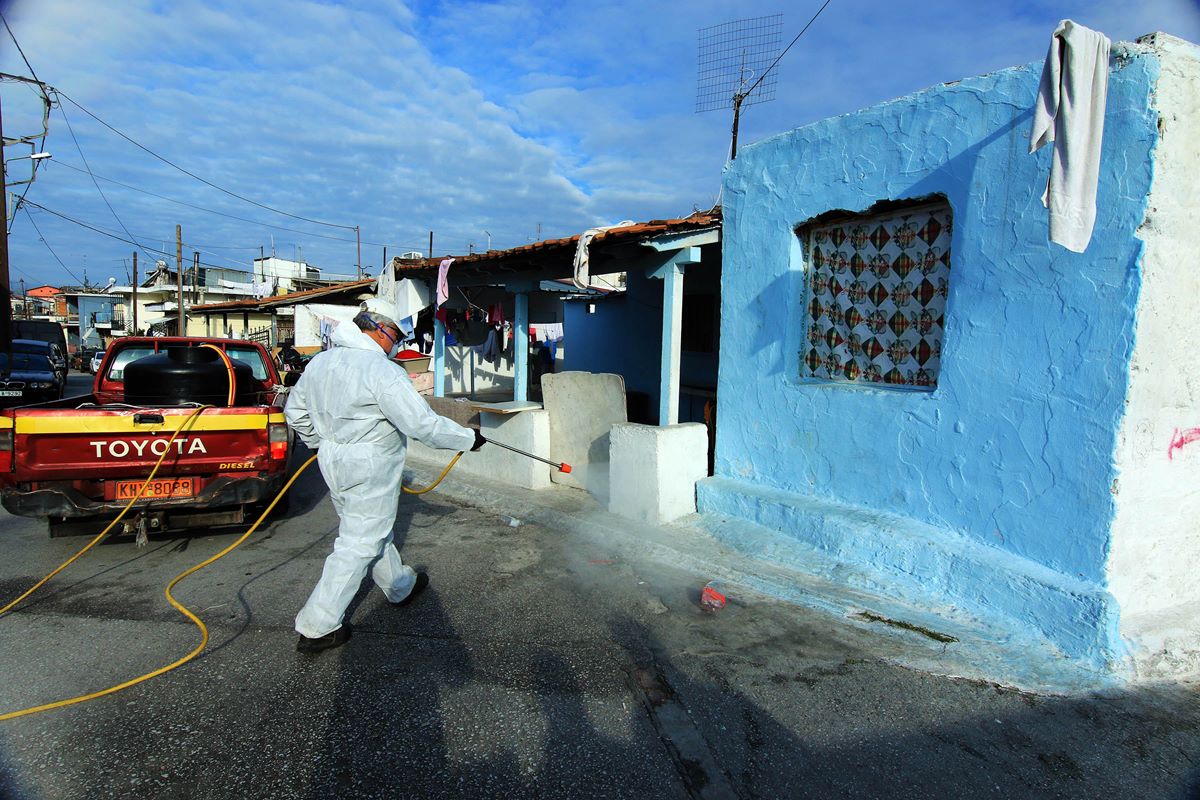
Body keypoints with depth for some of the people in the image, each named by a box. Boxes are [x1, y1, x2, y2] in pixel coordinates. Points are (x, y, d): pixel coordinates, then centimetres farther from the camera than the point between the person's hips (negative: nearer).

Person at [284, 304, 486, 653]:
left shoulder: (319, 362, 4)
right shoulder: (382, 371, -22)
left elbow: (295, 412, 15)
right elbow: (424, 424, -24)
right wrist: (468, 438, -12)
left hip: (334, 463, 9)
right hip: (370, 470, -9)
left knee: (373, 530, 23)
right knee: (359, 544, 3)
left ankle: (401, 587, 43)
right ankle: (317, 627, 10)